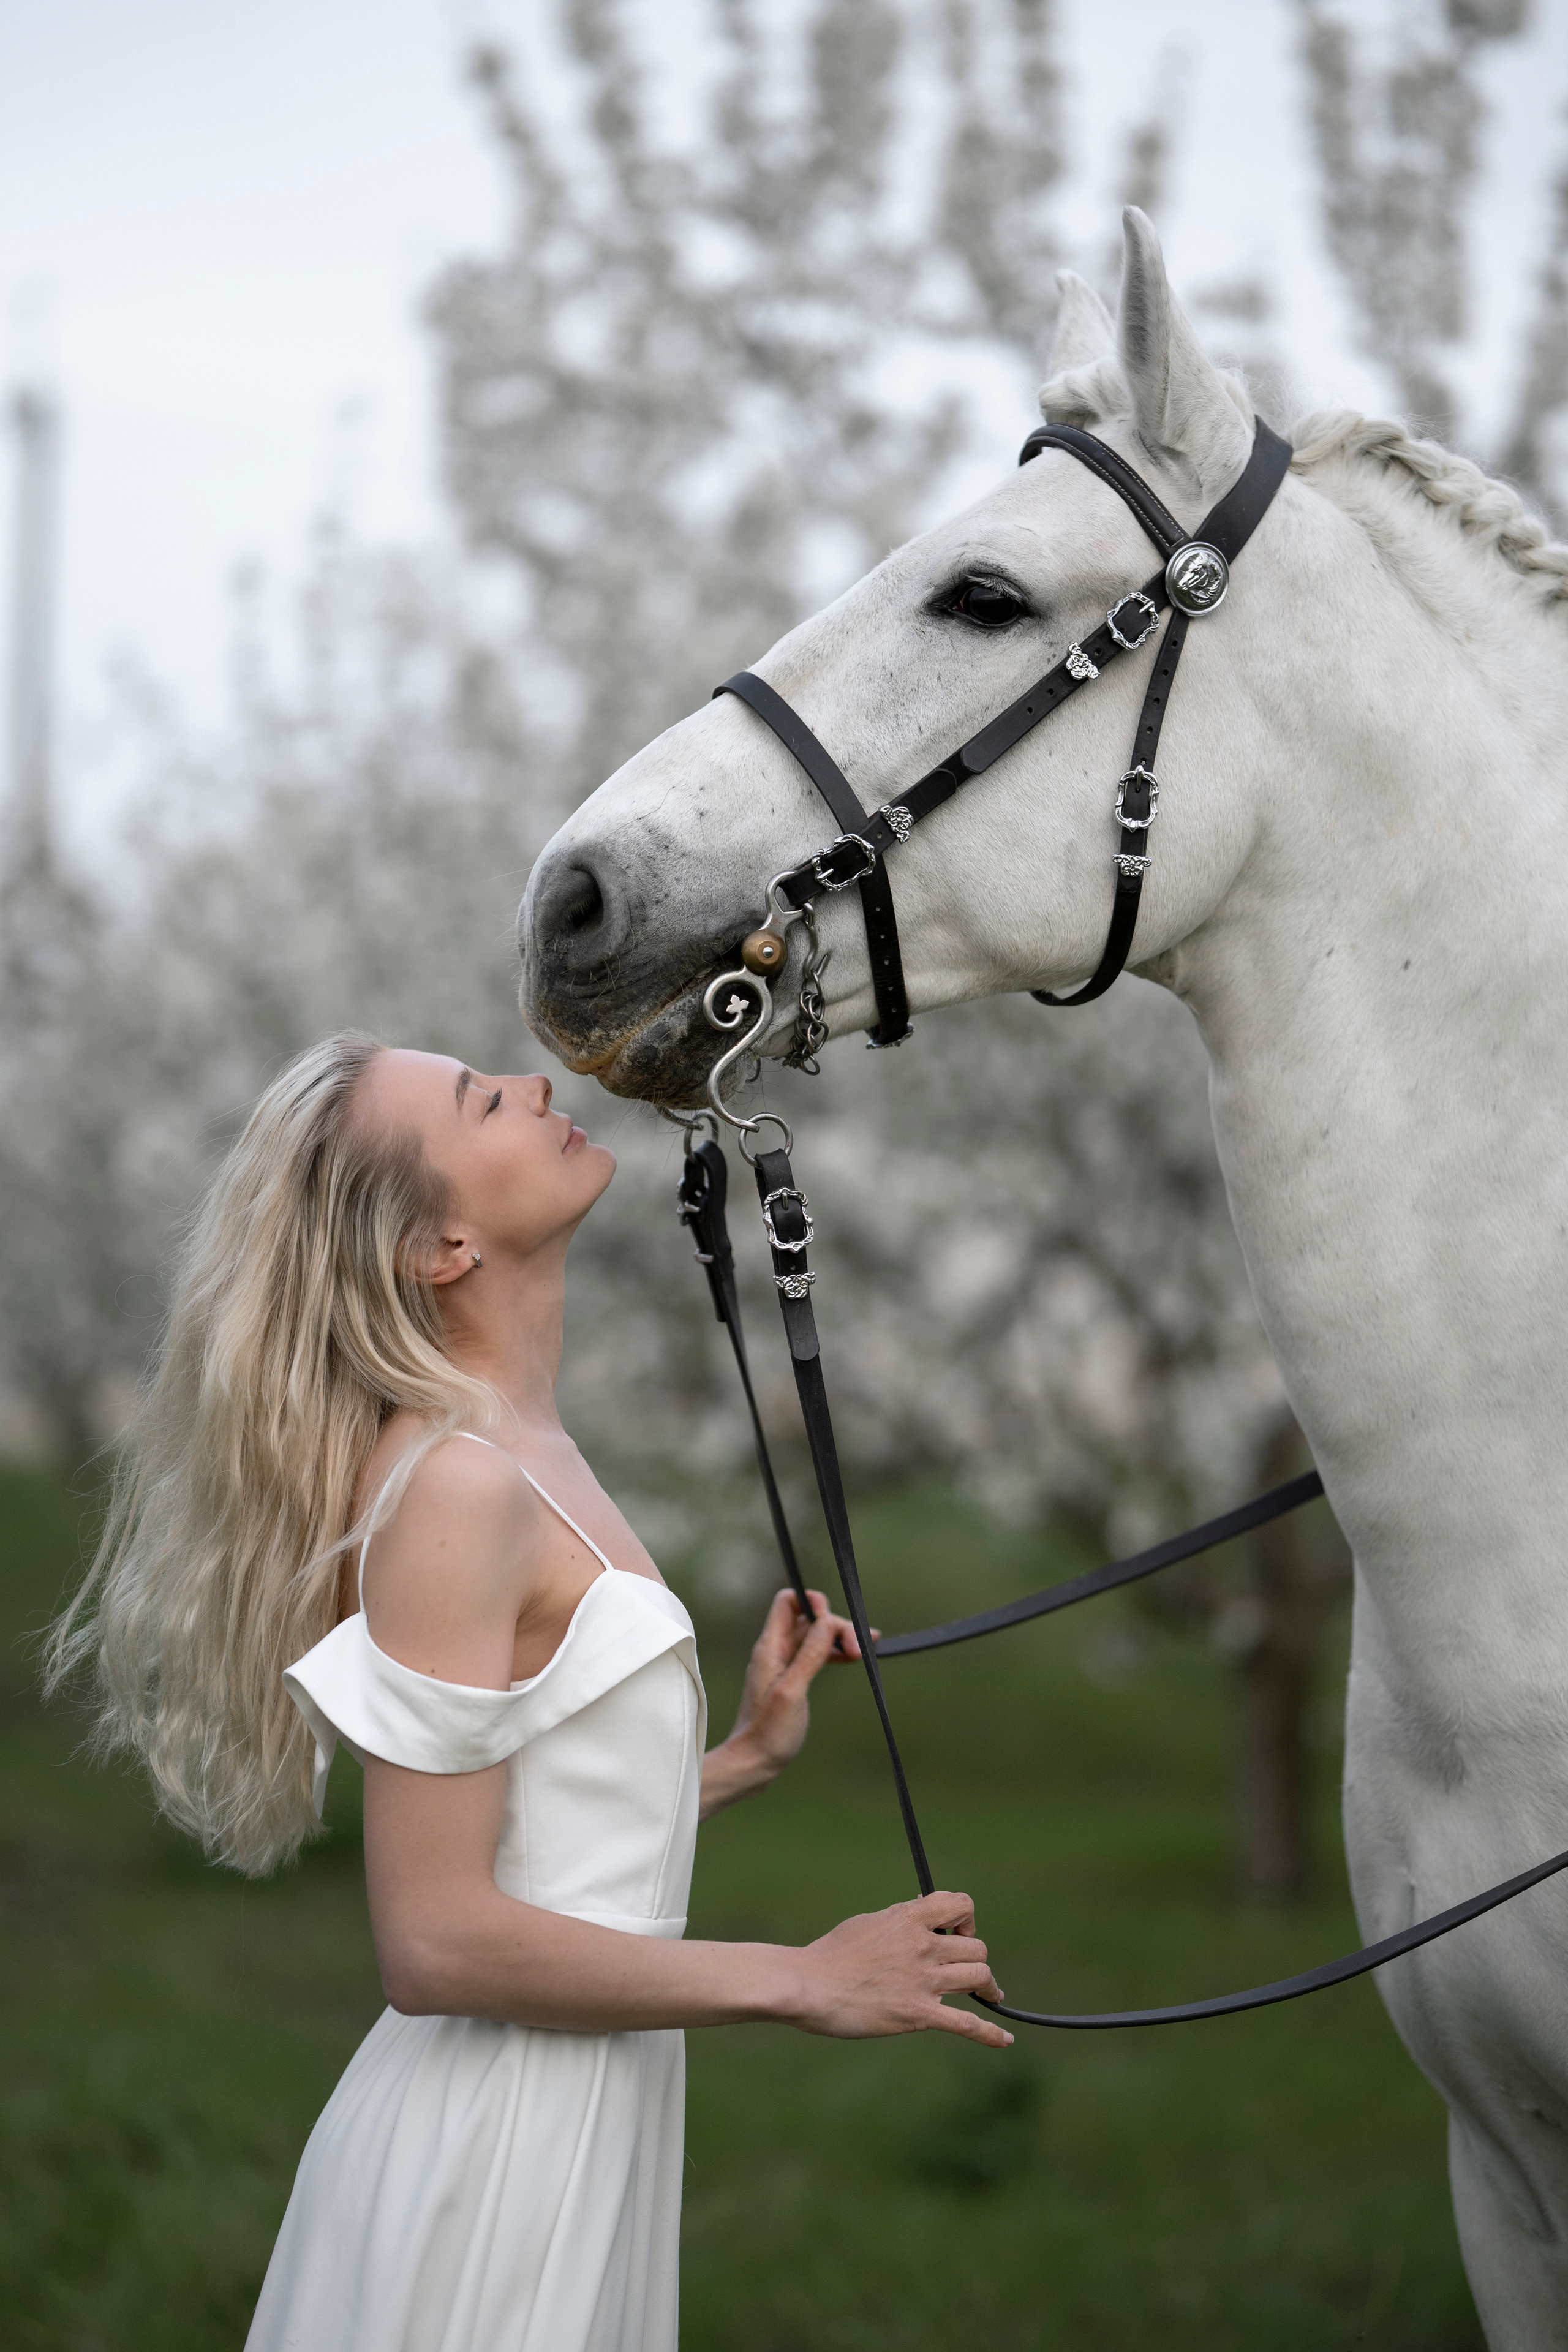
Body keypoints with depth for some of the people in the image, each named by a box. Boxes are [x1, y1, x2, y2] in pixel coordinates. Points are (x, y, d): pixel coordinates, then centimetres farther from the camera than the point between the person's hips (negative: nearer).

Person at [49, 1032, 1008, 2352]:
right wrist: (800, 1982, -16)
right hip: (498, 2145, -9)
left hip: (584, 2129, 9)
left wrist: (747, 1758, 12)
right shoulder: (452, 1485, -18)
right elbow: (436, 1940, -21)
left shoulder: (526, 1462, 10)